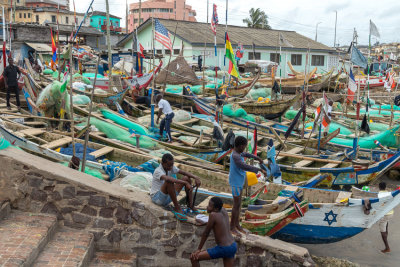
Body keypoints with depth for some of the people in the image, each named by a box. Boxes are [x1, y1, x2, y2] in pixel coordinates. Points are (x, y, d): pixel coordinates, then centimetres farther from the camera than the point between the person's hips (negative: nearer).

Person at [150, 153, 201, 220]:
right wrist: (185, 183, -51)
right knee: (169, 182, -38)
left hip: (168, 196, 8)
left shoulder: (171, 168, -1)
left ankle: (190, 205, -2)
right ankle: (177, 208, -25)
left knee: (187, 178, -3)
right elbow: (168, 179, -45)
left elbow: (184, 172, -8)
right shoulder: (158, 171, -24)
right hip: (157, 198, -8)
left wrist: (196, 177, -27)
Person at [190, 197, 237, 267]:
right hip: (233, 246, 9)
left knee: (193, 258, -1)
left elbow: (206, 233, -10)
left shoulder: (213, 214, -20)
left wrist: (199, 249, 0)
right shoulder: (223, 210, 2)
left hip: (224, 249, -9)